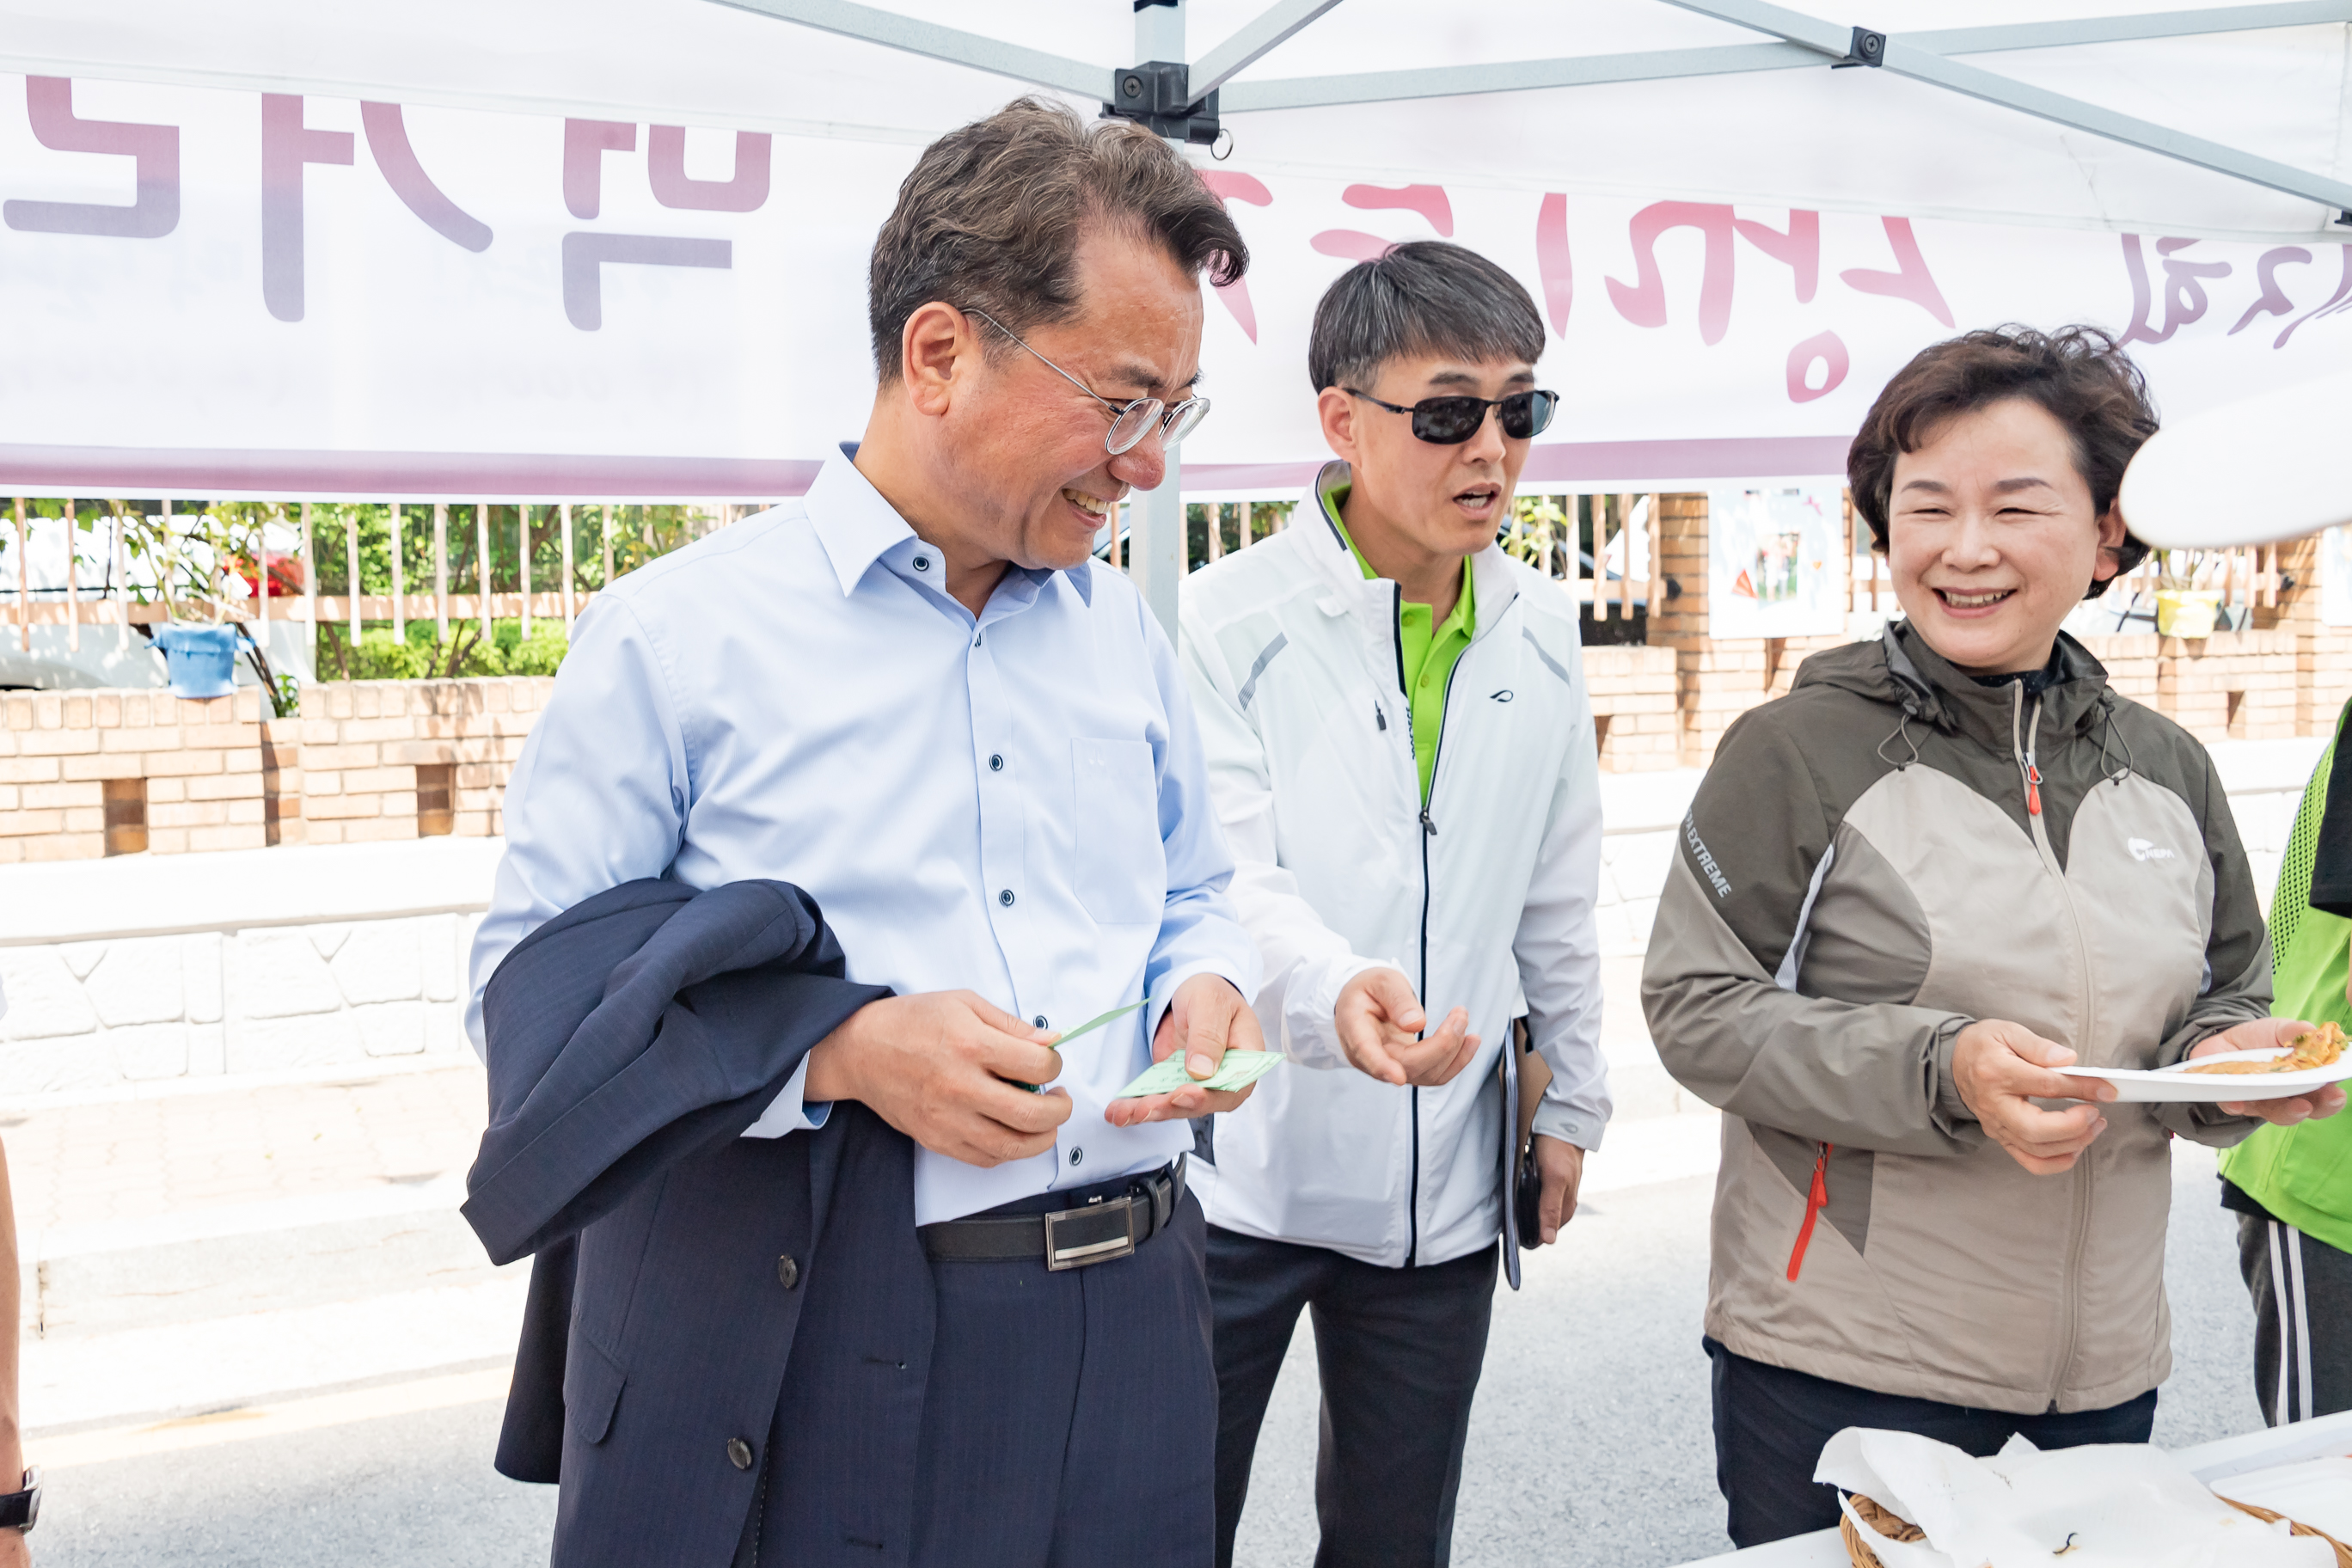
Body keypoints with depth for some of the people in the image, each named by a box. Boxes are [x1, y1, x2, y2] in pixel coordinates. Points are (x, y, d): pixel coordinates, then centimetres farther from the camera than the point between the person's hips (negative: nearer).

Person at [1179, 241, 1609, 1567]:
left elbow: (1557, 900, 13)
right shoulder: (1231, 620, -9)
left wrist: (1571, 1104, 16)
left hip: (1445, 1186, 4)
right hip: (1242, 1166, -4)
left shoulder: (1541, 635, 6)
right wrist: (1334, 990, -39)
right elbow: (1225, 873, -19)